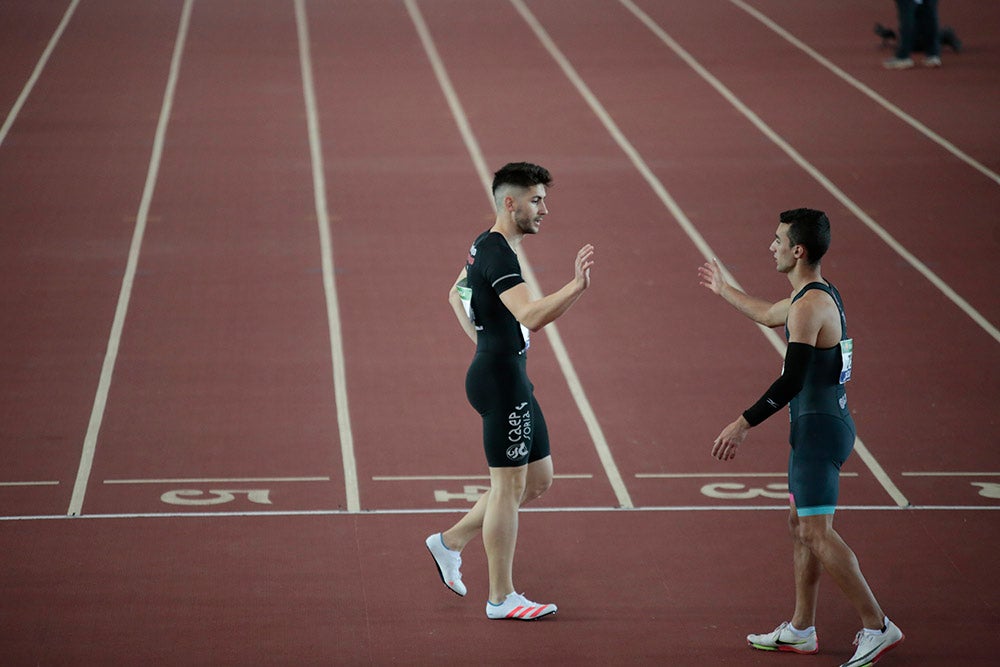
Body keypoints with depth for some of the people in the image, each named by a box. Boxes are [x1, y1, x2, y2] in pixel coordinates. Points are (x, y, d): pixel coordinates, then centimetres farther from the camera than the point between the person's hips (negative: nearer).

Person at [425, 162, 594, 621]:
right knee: (509, 487, -3)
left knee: (538, 480, 15)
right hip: (502, 379, -10)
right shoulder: (497, 254, -19)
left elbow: (456, 295, 30)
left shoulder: (486, 247, 13)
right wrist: (576, 287, -38)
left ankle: (451, 542, 24)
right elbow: (530, 316, -32)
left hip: (509, 377, 10)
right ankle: (501, 598, 5)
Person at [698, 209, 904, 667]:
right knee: (801, 526, 16)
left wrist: (742, 425, -20)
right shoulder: (821, 295, 13)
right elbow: (768, 314, 34)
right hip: (819, 426, 10)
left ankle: (877, 626, -8)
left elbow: (791, 382, -24)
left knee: (817, 531, -10)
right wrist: (723, 290, 48)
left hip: (818, 430, -10)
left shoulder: (809, 307, -19)